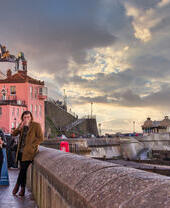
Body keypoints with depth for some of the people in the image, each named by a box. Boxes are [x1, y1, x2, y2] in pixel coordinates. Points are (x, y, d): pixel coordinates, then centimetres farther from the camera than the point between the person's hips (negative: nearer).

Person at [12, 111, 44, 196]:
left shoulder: (36, 125, -4)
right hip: (21, 151, 5)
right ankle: (22, 188, 20)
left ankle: (17, 185, 8)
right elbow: (13, 134, 6)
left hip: (29, 152, -5)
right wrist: (20, 127, -10)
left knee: (23, 169, -10)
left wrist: (31, 146, -13)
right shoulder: (21, 125, 12)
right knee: (23, 170, 9)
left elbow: (41, 138, -7)